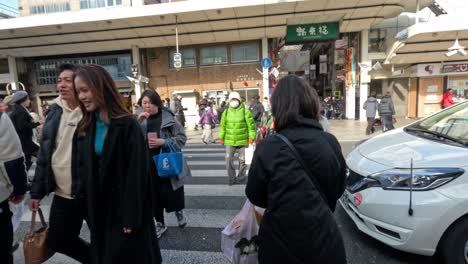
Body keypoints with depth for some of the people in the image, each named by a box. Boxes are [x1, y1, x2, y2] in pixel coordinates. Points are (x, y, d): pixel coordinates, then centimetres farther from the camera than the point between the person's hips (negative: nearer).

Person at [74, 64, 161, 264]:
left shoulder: (128, 125, -18)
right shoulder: (86, 126, 4)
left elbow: (136, 173, -19)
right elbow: (83, 169, 9)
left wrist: (132, 216, -18)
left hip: (124, 206, -6)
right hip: (99, 207, 6)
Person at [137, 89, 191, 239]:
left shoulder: (168, 118, -7)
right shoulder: (140, 119, 3)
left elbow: (182, 138, -6)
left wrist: (163, 141, -18)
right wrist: (138, 122, -18)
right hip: (149, 164, 3)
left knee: (171, 192, 6)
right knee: (154, 195, 12)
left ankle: (179, 212, 39)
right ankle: (160, 223, 32)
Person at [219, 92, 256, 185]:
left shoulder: (245, 111, -5)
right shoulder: (226, 112, 5)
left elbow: (251, 125, -5)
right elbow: (223, 125, 9)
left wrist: (251, 137, -10)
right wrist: (221, 137, 8)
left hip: (242, 141, -2)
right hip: (229, 141, 2)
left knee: (242, 160, 10)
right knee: (228, 159, 1)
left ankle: (241, 177, 28)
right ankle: (232, 178, 16)